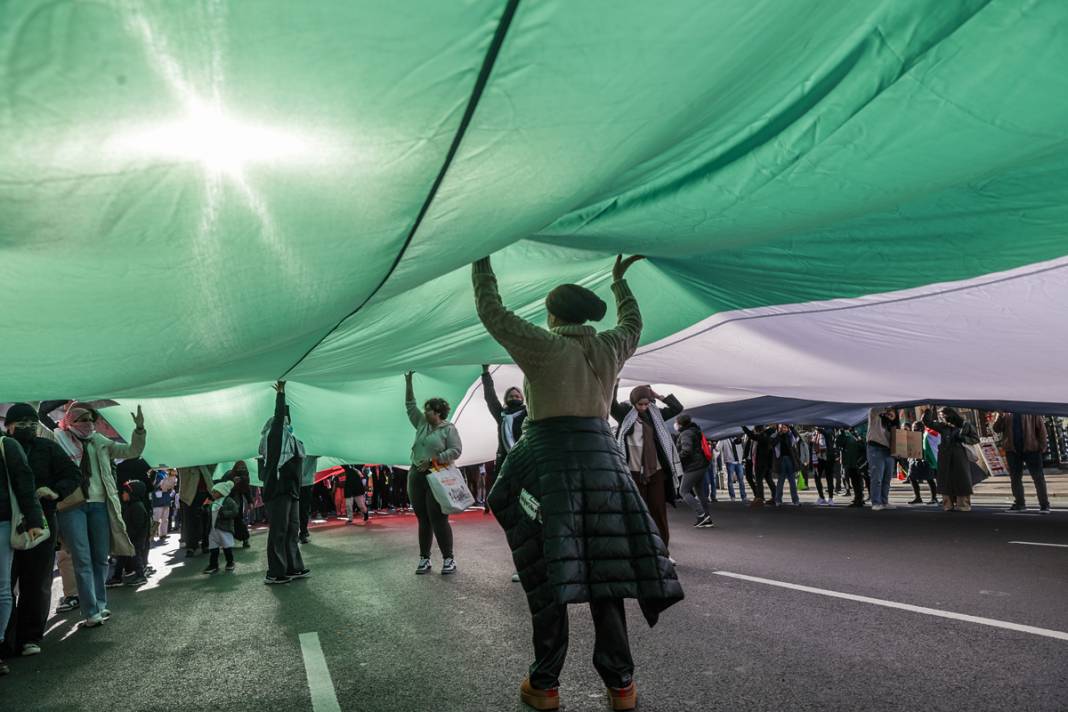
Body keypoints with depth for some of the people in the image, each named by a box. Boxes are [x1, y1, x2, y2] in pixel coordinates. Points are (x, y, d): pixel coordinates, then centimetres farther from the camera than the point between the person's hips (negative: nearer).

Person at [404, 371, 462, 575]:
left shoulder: (449, 428, -3)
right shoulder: (422, 423, 13)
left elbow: (456, 450, -10)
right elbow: (410, 404, 19)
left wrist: (434, 460, -18)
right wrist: (408, 382, 14)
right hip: (416, 476, 6)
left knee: (438, 519, -7)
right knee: (423, 520, 8)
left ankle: (448, 559, 1)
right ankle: (424, 559, 14)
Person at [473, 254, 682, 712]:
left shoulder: (543, 346, -3)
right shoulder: (609, 348, 11)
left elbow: (491, 312, 1)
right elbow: (632, 324, 33)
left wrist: (481, 262, 13)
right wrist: (620, 281, 46)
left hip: (549, 461, -4)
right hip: (602, 459, 4)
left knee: (548, 574, 0)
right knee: (603, 570, 7)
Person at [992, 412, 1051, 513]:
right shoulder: (1005, 413, 7)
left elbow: (1041, 427, -1)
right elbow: (996, 429, 1)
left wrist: (1043, 445, -8)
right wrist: (1000, 416, -16)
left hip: (1031, 448, -3)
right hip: (1012, 450, 3)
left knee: (1038, 477, 2)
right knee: (1015, 478, 10)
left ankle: (1044, 505, 8)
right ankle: (1019, 503, 20)